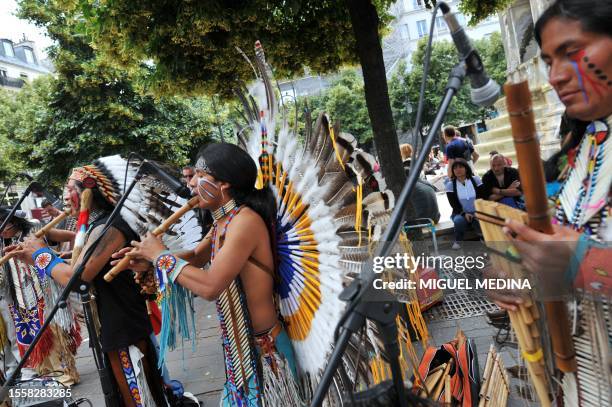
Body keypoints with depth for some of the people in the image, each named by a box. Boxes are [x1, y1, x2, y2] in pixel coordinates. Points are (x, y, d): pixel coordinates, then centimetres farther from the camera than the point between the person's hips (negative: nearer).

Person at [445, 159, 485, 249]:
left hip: (477, 213, 0)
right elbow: (454, 205, -6)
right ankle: (458, 240, -6)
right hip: (461, 213, 0)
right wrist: (464, 214, -22)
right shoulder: (450, 184, -4)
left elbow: (482, 198, -2)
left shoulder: (475, 179, 0)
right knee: (459, 220, -36)